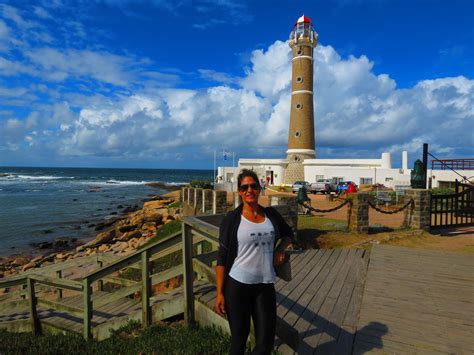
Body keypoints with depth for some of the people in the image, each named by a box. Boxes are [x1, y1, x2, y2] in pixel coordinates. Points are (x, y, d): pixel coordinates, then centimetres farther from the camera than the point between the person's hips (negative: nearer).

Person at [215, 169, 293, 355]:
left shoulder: (271, 214, 4)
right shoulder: (231, 219, -7)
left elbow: (288, 234, 22)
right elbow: (222, 258, -5)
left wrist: (280, 248, 1)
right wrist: (219, 293, -8)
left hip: (265, 286, 3)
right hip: (237, 285, -3)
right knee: (239, 339, 13)